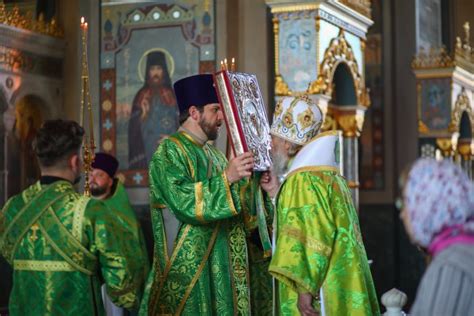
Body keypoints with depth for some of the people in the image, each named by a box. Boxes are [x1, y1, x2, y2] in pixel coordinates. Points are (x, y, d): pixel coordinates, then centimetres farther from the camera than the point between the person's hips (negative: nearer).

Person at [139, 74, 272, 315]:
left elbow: (236, 205, 19)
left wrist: (250, 177, 4)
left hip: (218, 265, 8)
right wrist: (226, 177, -23)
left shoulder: (212, 153, 16)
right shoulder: (169, 150, -8)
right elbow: (183, 202, -22)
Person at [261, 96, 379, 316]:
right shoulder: (327, 174, 16)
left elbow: (313, 236, -21)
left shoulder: (304, 180, -13)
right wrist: (278, 192, 17)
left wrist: (305, 289, -21)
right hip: (338, 289, 9)